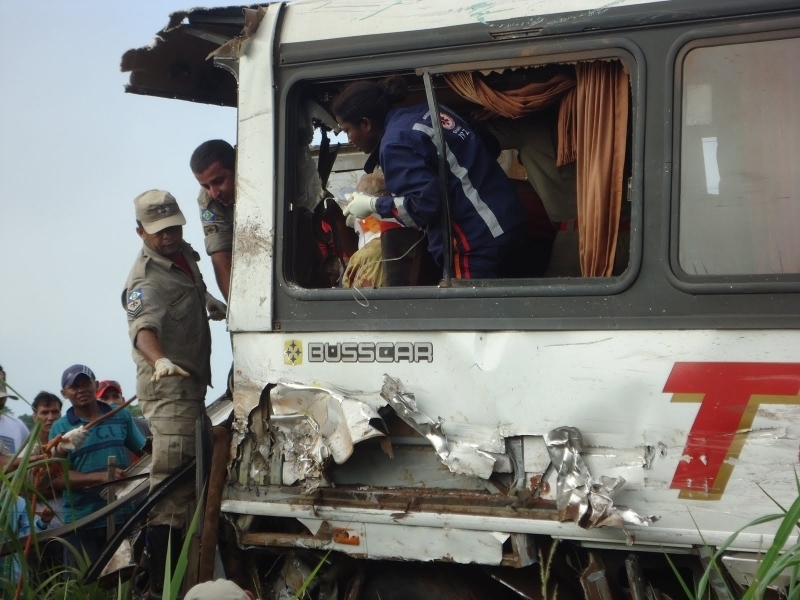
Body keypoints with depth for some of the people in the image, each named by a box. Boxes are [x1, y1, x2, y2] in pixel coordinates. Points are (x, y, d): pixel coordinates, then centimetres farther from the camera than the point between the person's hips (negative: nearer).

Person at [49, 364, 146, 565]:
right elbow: (57, 478, -9)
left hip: (122, 516, 2)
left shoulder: (121, 416, 9)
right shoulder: (60, 428, 1)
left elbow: (144, 452, 16)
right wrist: (101, 477, -21)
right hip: (80, 521, -2)